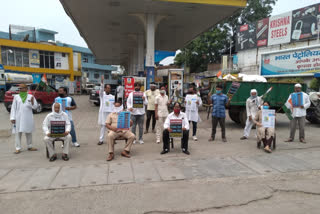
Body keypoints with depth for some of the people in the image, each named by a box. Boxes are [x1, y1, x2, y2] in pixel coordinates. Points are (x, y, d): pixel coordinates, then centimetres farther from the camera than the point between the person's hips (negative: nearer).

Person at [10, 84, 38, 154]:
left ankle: (30, 146, 21)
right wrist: (12, 118, -2)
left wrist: (32, 101, -21)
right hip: (19, 118, 0)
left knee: (29, 132, 10)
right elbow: (13, 108, 4)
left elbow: (35, 107, -1)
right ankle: (18, 148, 6)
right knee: (18, 133, 0)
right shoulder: (16, 97, 6)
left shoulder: (31, 96, 4)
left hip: (28, 118, 0)